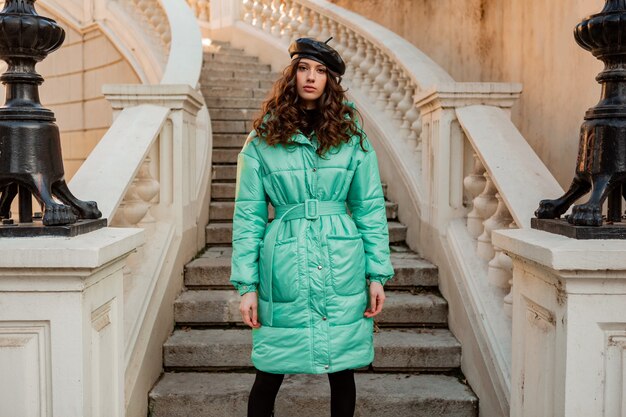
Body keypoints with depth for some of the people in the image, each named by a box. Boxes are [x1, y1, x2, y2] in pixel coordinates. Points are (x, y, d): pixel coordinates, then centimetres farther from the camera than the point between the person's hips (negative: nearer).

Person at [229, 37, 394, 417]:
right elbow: (248, 216, 2)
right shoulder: (263, 140, 3)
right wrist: (247, 285, -2)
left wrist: (378, 274, 0)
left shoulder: (351, 136, 6)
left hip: (343, 271, 1)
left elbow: (371, 209, 5)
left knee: (343, 371, 11)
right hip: (283, 272, -1)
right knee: (268, 376, 7)